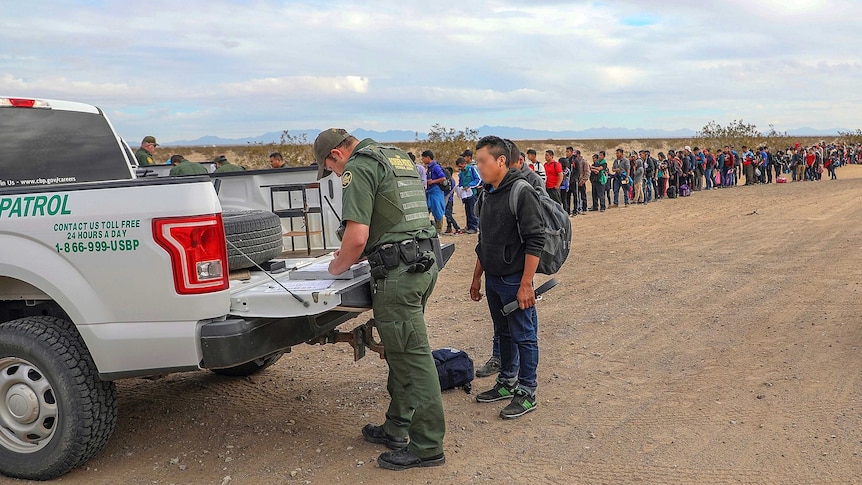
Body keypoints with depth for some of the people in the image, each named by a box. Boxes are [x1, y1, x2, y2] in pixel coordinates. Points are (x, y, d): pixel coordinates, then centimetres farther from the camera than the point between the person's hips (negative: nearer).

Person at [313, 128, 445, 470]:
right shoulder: (399, 158, 20)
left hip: (398, 272, -10)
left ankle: (427, 446, 4)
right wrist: (354, 255, 27)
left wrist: (339, 266, 2)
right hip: (425, 262, 10)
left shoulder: (358, 168, -9)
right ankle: (395, 429, 28)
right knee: (402, 352, 17)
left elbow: (357, 236, -17)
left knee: (412, 356, -4)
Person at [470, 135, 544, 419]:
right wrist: (477, 278, 20)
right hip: (493, 279, 8)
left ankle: (527, 394, 13)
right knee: (504, 333, 18)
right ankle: (507, 383, 32)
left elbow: (535, 241, -20)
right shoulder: (488, 195, 10)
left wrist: (526, 284, -22)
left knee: (524, 337, 2)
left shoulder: (522, 193, -16)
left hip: (515, 279, -8)